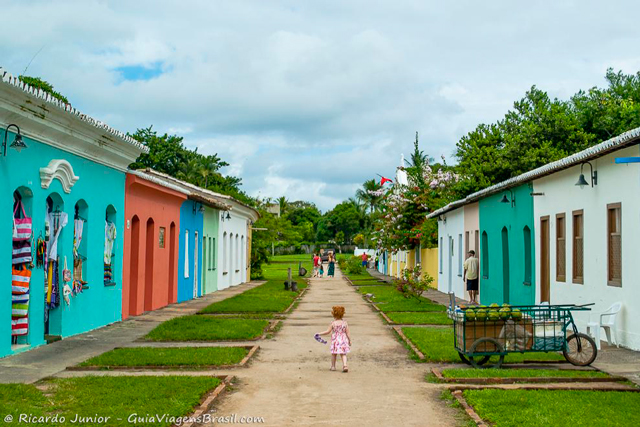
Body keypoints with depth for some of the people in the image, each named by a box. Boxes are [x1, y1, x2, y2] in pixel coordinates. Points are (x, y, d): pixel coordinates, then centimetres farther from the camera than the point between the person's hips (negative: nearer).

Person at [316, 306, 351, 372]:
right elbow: (347, 333, -1)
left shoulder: (333, 323, -10)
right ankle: (345, 365, -10)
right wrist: (349, 340, 10)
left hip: (335, 340, -2)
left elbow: (328, 332, -7)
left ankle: (333, 366, 23)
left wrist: (319, 333, 4)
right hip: (343, 340, 2)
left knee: (334, 354, 15)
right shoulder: (345, 322, -3)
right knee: (343, 354, 8)